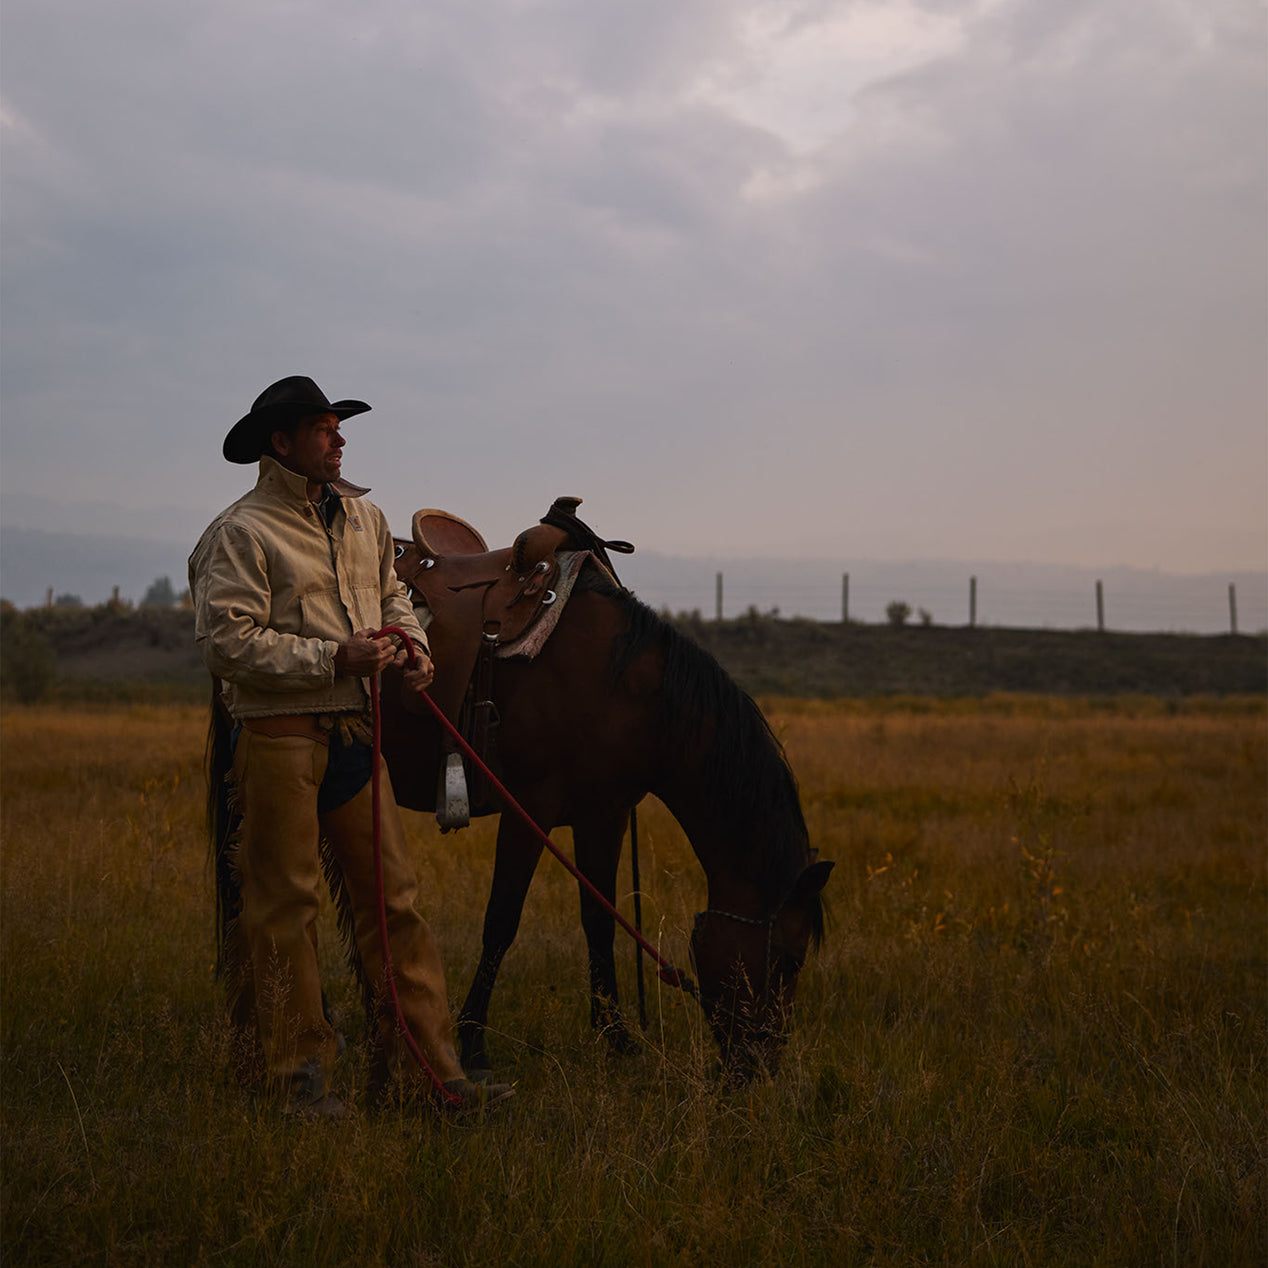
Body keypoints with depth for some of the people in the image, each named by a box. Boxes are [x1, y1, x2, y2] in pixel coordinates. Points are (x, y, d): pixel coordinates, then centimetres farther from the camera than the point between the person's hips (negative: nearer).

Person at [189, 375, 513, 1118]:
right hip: (280, 736, -6)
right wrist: (333, 658, -18)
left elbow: (392, 593, 25)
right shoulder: (243, 532, -9)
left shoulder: (365, 518, 12)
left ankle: (426, 1067, 11)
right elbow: (227, 641, -15)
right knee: (285, 905, 3)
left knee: (391, 899, 6)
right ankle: (298, 1072, 14)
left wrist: (414, 646, 3)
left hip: (355, 730, 6)